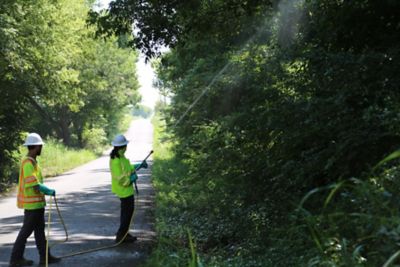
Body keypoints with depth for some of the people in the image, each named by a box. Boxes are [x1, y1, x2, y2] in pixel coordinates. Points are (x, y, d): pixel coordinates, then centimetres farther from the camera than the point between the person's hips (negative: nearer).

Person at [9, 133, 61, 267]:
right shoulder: (28, 163, -21)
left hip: (36, 202, 10)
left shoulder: (31, 161, 11)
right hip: (32, 204, -10)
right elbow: (34, 185, -25)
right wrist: (50, 191, -16)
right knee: (26, 230, -2)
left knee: (39, 229, 14)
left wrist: (47, 191, 10)